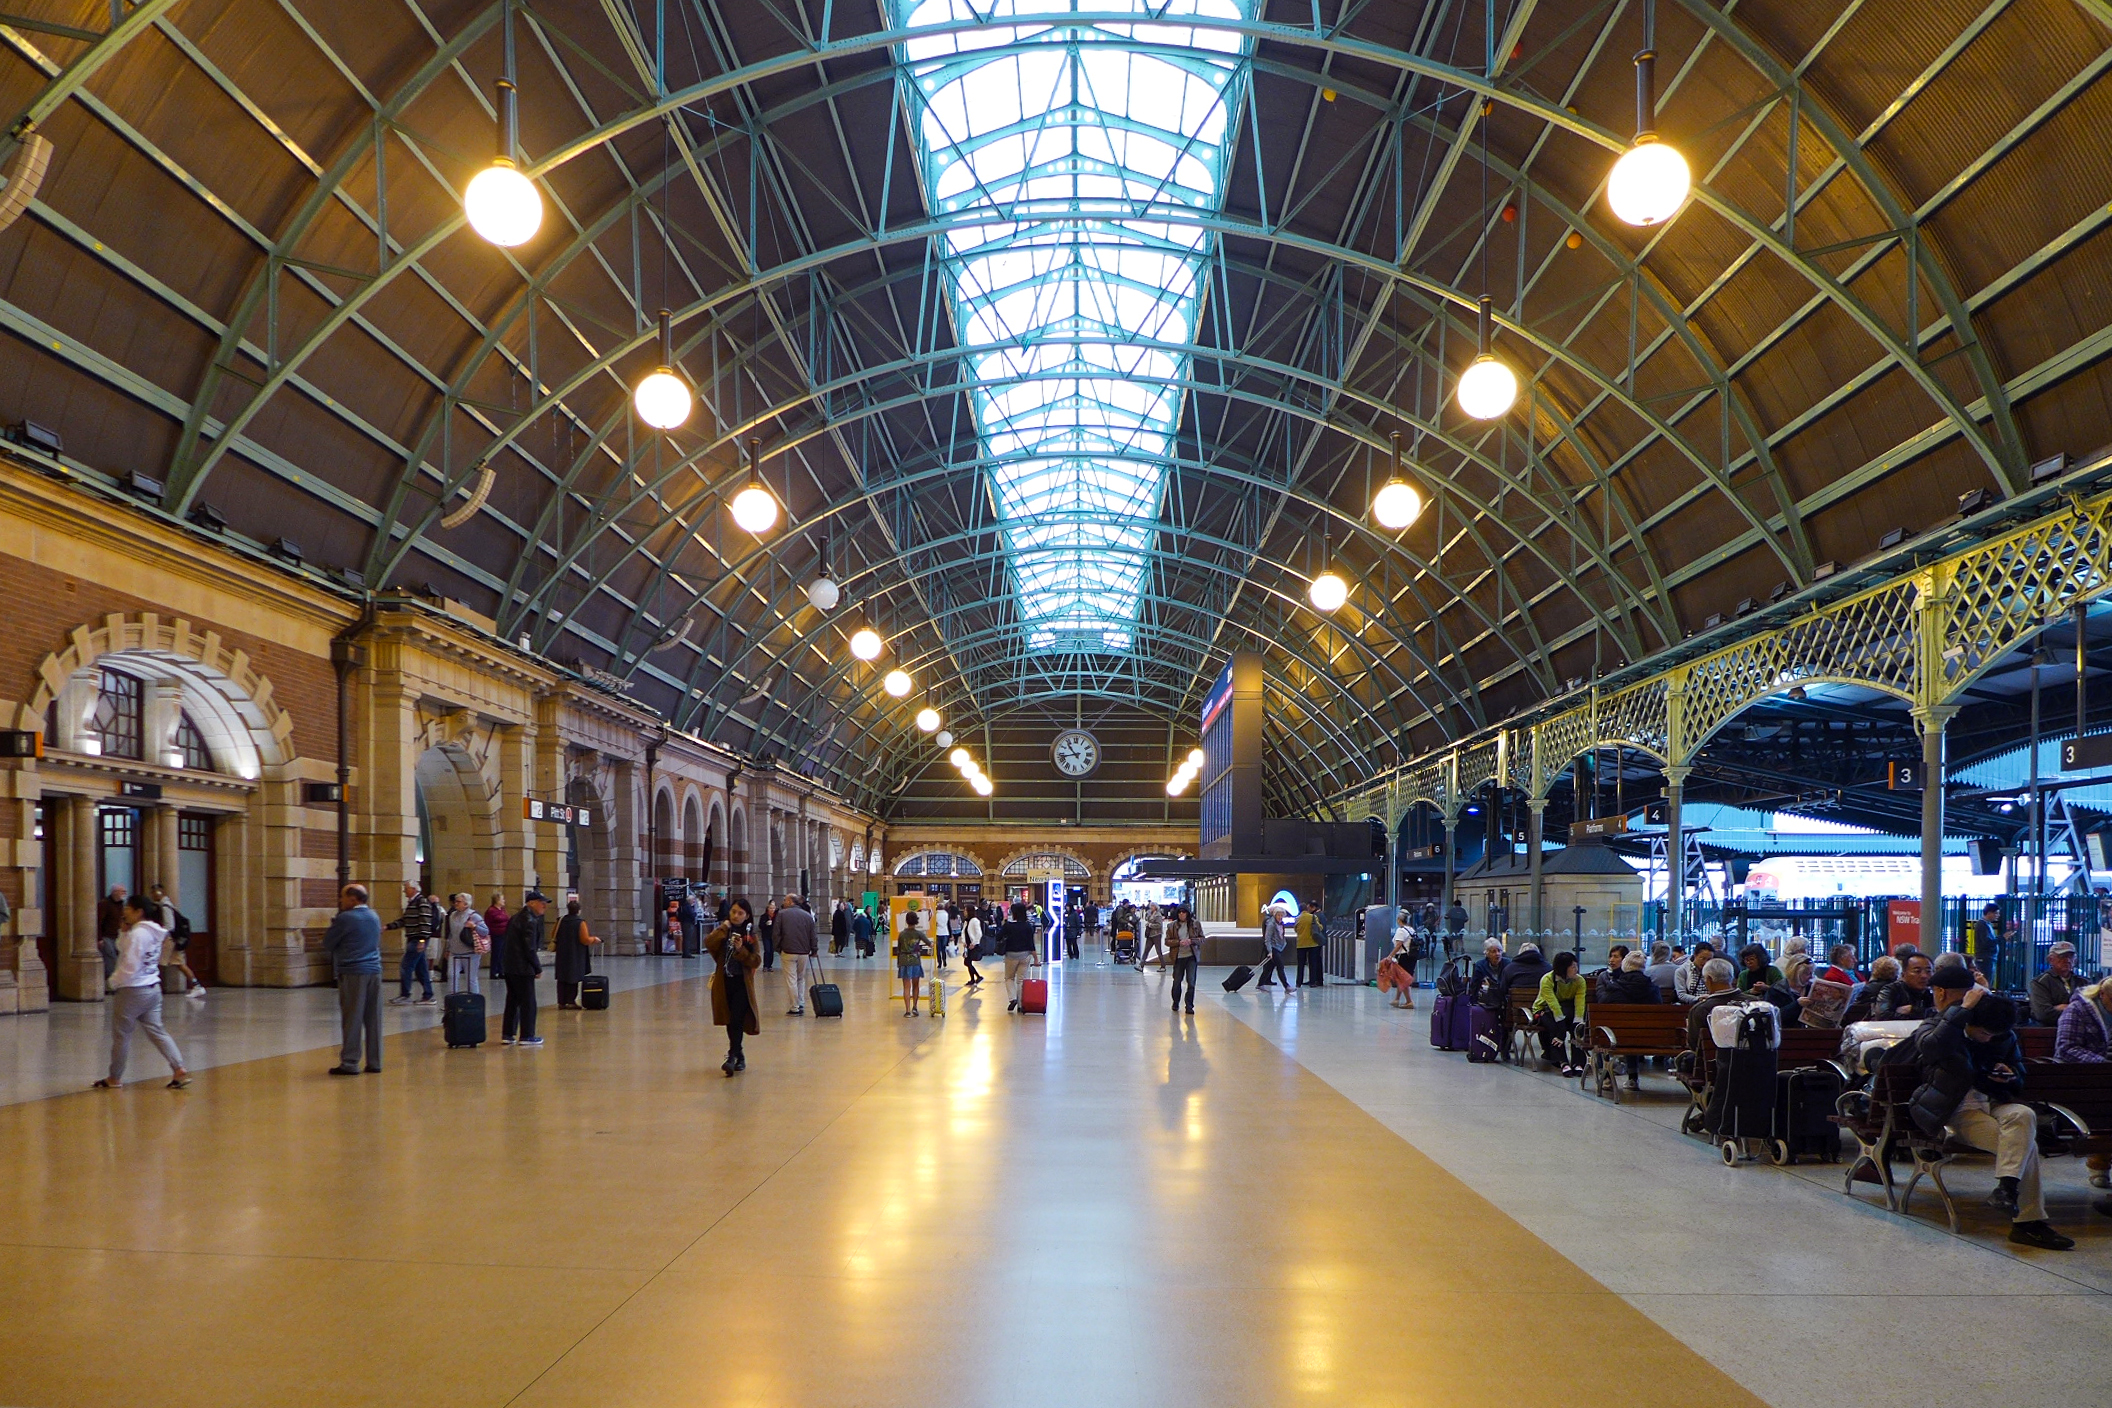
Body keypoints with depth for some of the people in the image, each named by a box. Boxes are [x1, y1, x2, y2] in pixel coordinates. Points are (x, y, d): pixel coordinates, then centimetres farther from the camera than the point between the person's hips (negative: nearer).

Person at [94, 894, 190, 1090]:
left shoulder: (137, 933, -18)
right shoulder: (153, 932, 10)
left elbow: (130, 966, -21)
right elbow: (123, 950, 20)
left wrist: (114, 982, -7)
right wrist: (124, 931, 7)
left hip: (132, 991, -9)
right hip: (152, 988, 9)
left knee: (121, 1034, 5)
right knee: (156, 1030, 8)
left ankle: (114, 1079, 17)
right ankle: (179, 1070, -1)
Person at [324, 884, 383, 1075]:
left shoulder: (345, 918, -9)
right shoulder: (374, 916, 13)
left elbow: (327, 945, -2)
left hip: (353, 973, -6)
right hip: (374, 971, 6)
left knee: (352, 1020, -3)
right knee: (373, 1019, 7)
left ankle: (350, 1063, -2)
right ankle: (374, 1061, 9)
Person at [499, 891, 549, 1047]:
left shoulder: (515, 918, 15)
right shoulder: (530, 921, -15)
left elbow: (507, 944, 17)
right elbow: (530, 949, -18)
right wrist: (538, 968, -8)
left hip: (509, 967, 9)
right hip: (523, 968, -9)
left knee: (512, 1001, 15)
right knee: (528, 1002, 0)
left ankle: (507, 1035, 19)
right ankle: (526, 1036, 4)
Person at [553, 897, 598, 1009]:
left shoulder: (561, 921, 2)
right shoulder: (580, 922, -12)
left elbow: (555, 937, 10)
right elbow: (585, 940, -16)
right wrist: (594, 939, 2)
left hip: (562, 955, 5)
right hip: (576, 956, -5)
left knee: (562, 979, 10)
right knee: (573, 979, 2)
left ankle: (561, 1002, 11)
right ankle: (571, 1002, 2)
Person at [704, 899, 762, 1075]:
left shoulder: (751, 936, 1)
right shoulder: (722, 932, 7)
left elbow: (756, 961, -6)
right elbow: (709, 945, -12)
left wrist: (741, 950, -18)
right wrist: (723, 929, -15)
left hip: (742, 983, -3)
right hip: (724, 983, 3)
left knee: (736, 1021, -15)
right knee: (730, 1022, 12)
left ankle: (732, 1057, -19)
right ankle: (739, 1056, 26)